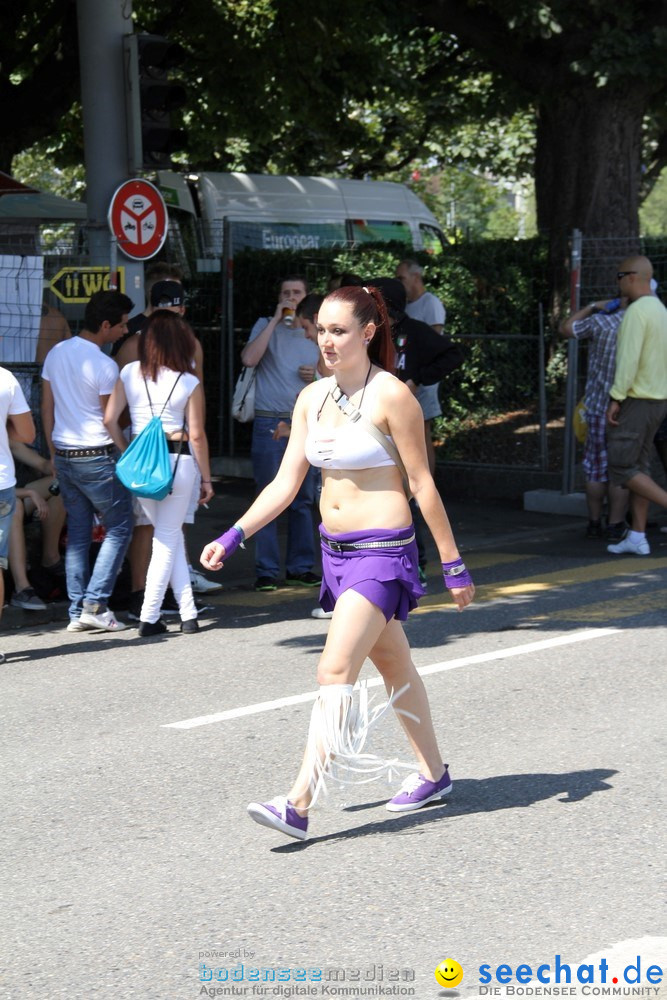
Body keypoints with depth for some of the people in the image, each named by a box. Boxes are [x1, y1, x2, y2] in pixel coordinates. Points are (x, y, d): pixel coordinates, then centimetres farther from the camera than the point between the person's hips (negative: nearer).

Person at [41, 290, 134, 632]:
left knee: (77, 533, 11)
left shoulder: (56, 354, 6)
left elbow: (46, 409, 12)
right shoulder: (104, 365, -15)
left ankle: (77, 611, 10)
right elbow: (111, 420, -10)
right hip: (96, 458, -7)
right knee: (118, 528, 3)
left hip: (64, 457, 7)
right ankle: (95, 604, -5)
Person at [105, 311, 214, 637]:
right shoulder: (189, 383, -5)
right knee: (168, 539, 7)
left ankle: (188, 612, 12)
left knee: (169, 536, 15)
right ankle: (149, 617, 6)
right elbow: (196, 435, -5)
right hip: (178, 460, -3)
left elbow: (109, 420, 1)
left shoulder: (129, 374, 2)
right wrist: (206, 478, 4)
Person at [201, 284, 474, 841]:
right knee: (394, 667, 19)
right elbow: (286, 482, 7)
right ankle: (433, 775, 34)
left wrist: (453, 565, -6)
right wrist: (233, 537, -3)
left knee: (335, 672, -16)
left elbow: (423, 485, -9)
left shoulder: (391, 396, -13)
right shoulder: (313, 398, 6)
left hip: (383, 551, -7)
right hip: (336, 550, 7)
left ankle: (299, 805, -19)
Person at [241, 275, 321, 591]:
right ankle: (267, 570, 1)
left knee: (303, 500, 7)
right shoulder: (266, 326, 3)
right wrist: (274, 321, -14)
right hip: (270, 425, -3)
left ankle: (300, 567, 15)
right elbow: (249, 359, -16)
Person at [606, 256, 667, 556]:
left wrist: (616, 399, -20)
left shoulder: (637, 311, -17)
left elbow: (629, 358, -23)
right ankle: (637, 537, 9)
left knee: (621, 469, -4)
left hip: (637, 400, -9)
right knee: (638, 467, 10)